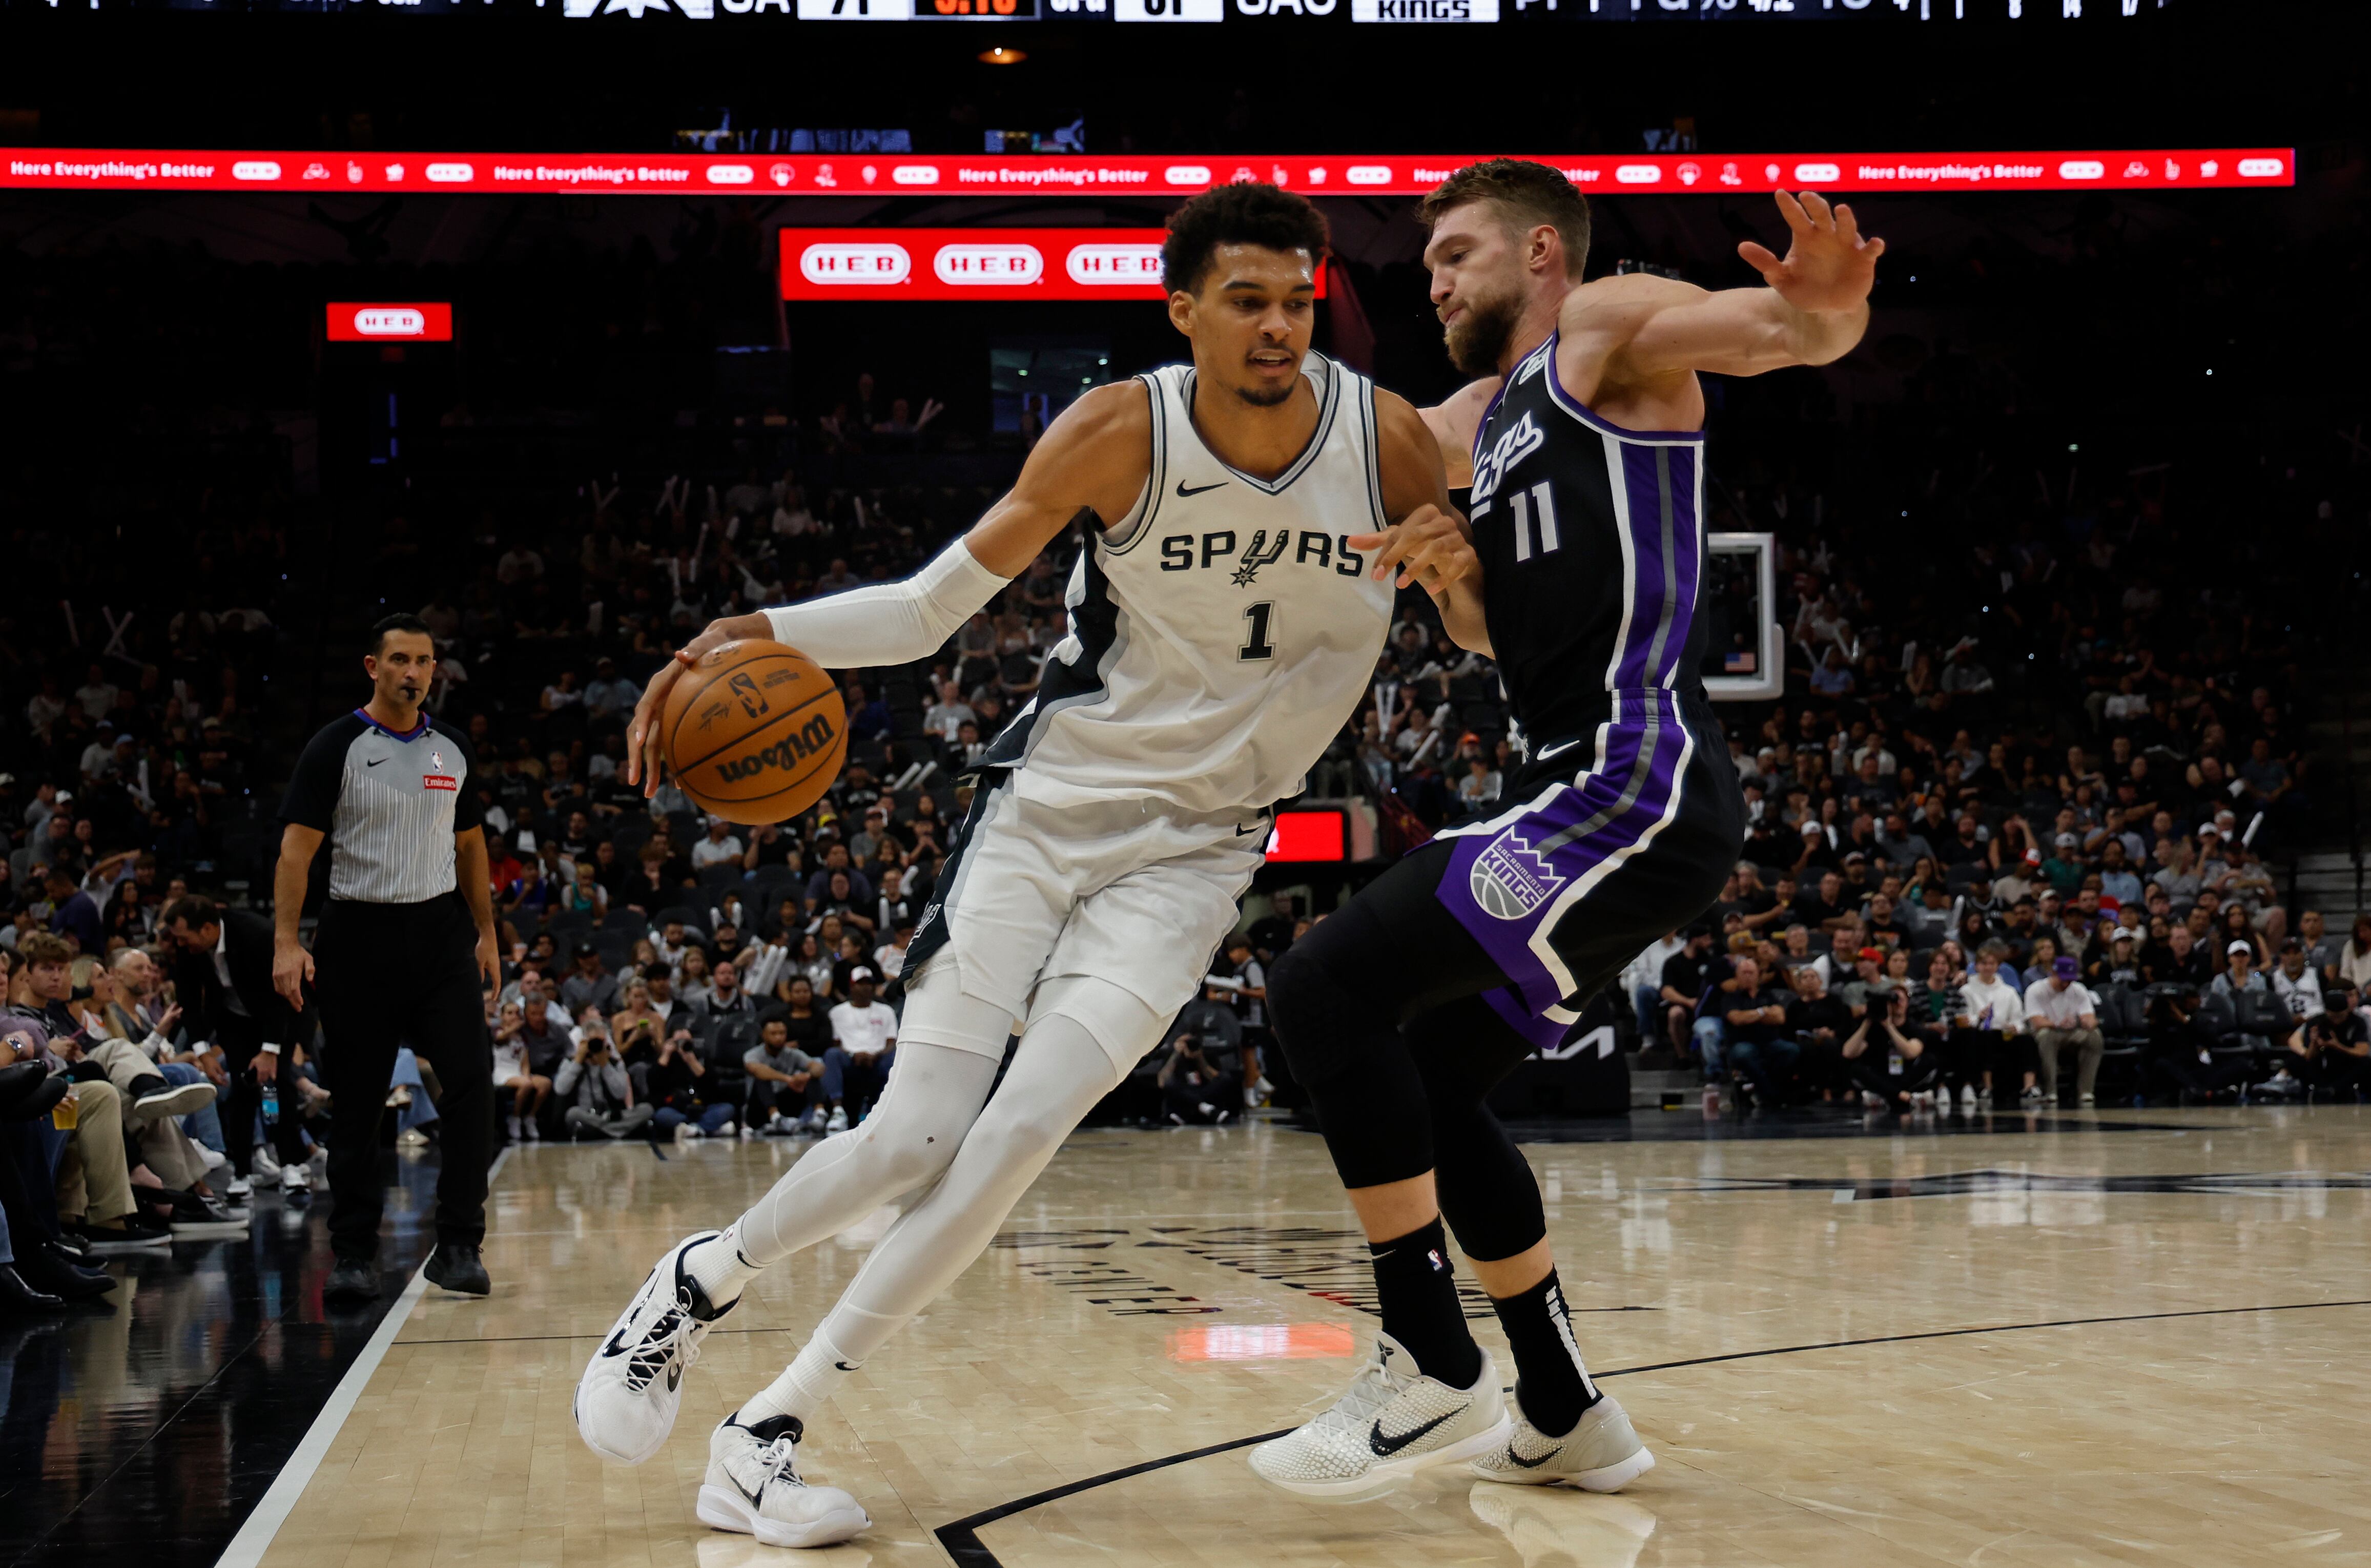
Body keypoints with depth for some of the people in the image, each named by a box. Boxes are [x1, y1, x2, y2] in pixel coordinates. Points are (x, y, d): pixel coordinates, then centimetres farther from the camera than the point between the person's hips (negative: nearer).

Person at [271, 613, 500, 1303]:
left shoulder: (452, 749, 10)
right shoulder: (338, 747, -5)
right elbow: (298, 846, -9)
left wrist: (486, 935, 16)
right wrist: (286, 943, -18)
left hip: (440, 929, 3)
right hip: (361, 934, -3)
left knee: (472, 1080, -10)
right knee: (356, 1104, 2)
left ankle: (458, 1245, -4)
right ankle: (354, 1253, 12)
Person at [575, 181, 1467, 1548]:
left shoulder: (1387, 440, -10)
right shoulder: (1118, 434, -14)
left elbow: (1491, 638, 1)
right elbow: (929, 611, -7)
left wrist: (1458, 570, -23)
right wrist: (759, 633, -23)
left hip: (1191, 853, 1)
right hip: (1050, 804, -1)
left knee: (1026, 1127, -15)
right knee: (917, 1136, -10)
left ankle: (767, 1436, -5)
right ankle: (698, 1283, 21)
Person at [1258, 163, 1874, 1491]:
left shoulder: (1610, 328, 1)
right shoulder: (1471, 426, 25)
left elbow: (1797, 330, -16)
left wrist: (1831, 304, -39)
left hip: (1638, 785, -10)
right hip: (1600, 798, 10)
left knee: (1327, 989, -17)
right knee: (1428, 1083, 17)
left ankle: (1434, 1373, -13)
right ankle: (1565, 1419, 22)